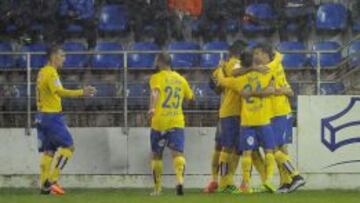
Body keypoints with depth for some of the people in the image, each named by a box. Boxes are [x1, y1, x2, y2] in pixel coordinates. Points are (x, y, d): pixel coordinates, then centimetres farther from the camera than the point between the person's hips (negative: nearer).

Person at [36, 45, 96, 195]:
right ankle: (51, 180, -13)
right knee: (67, 146, -7)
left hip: (42, 115, 9)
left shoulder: (42, 72, 15)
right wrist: (81, 92, -37)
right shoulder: (51, 73, -14)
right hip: (52, 115, -9)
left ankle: (44, 185, 5)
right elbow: (59, 91, -29)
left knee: (48, 151, 9)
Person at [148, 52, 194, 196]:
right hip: (177, 122, 2)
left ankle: (157, 188, 21)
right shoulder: (180, 79, 14)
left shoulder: (157, 78, 0)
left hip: (159, 121, -2)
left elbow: (155, 92, -20)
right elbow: (190, 97, 27)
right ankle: (179, 179, -36)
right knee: (177, 152, -9)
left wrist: (152, 108, -35)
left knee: (156, 155, 14)